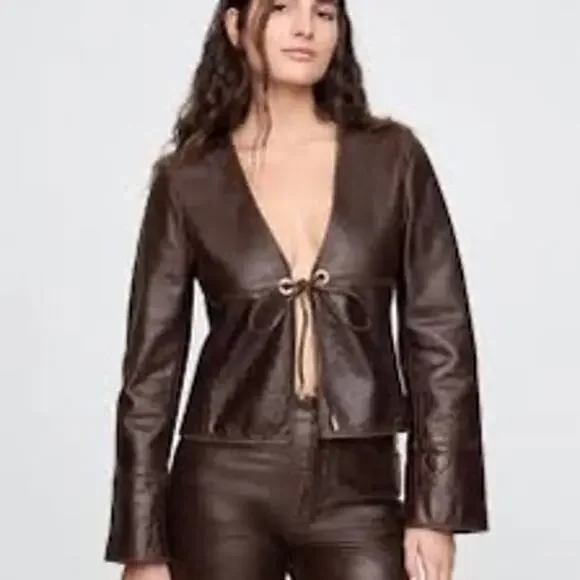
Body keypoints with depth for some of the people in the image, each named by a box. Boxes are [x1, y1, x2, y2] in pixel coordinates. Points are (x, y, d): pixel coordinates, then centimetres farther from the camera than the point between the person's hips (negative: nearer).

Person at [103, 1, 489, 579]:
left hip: (357, 493, 1)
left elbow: (440, 338, 1)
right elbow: (152, 367, 1)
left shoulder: (392, 157, 2)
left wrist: (435, 511, -5)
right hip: (224, 492, 0)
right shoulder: (189, 180, 0)